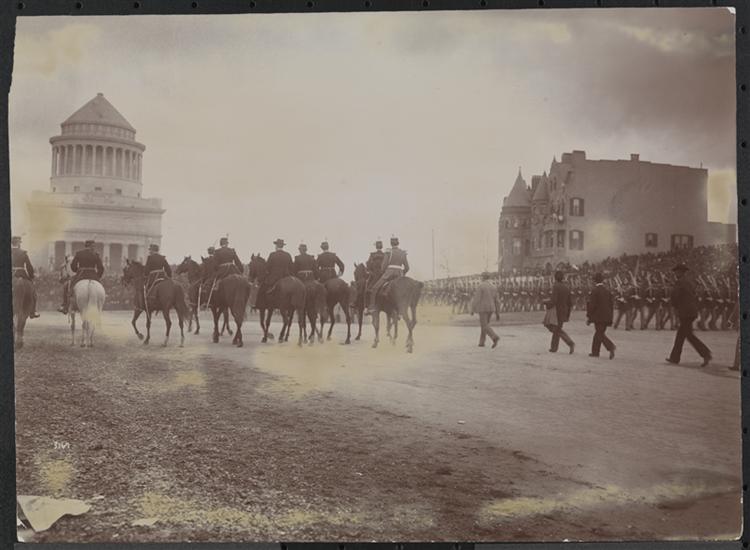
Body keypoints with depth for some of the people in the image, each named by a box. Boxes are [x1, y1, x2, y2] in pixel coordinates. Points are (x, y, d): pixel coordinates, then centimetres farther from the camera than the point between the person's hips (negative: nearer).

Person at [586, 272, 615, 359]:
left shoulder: (594, 290, -12)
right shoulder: (607, 290, 9)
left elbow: (591, 305, -13)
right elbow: (612, 304, 12)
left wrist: (588, 317, -6)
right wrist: (610, 317, 18)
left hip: (598, 316, -7)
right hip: (607, 316, 7)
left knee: (600, 334, -3)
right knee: (598, 333, 15)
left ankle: (611, 347, -21)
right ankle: (595, 352, 21)